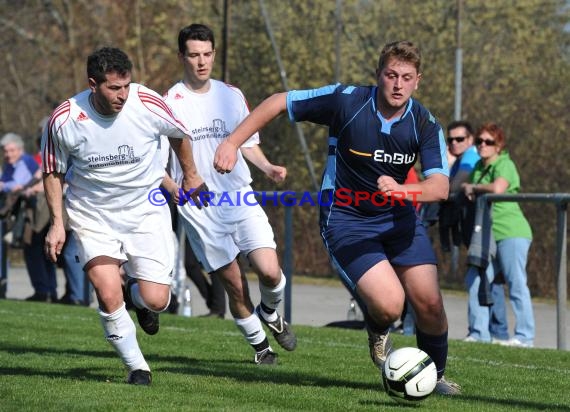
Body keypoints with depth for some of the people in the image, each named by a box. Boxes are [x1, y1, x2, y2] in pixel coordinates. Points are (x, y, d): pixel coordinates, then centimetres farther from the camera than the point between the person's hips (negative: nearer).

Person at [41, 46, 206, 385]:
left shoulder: (148, 104, -19)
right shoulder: (64, 120, -18)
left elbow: (179, 135, 5)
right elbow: (53, 172, 1)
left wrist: (190, 176, 19)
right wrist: (58, 223, -4)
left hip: (146, 211, 1)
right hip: (92, 216, 0)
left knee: (156, 301, -7)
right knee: (109, 296, -18)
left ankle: (138, 295, 32)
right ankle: (137, 367, 5)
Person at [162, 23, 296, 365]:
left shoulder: (231, 95, 8)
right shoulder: (169, 103, -4)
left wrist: (267, 166, 0)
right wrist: (172, 187, -20)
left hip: (241, 197, 3)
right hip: (200, 208, -2)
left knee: (270, 272, -12)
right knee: (234, 283, 0)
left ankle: (270, 314, 21)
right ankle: (259, 344, 23)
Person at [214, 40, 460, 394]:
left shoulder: (425, 124, -12)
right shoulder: (346, 100, -19)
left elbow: (439, 186, -23)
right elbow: (279, 102, -8)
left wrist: (402, 190, -43)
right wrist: (232, 143, -13)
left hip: (399, 217, 3)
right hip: (346, 220, -3)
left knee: (429, 303, -9)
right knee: (389, 305, -21)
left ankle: (435, 376, 20)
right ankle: (378, 332, 18)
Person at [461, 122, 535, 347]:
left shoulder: (505, 164, -8)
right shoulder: (478, 166, 17)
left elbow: (497, 188, -26)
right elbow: (469, 191, 30)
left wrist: (473, 187, -10)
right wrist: (467, 190, 5)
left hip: (511, 232, -9)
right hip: (488, 234, 9)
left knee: (516, 284, -9)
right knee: (475, 280, 4)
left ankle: (524, 336, -8)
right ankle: (479, 333, 10)